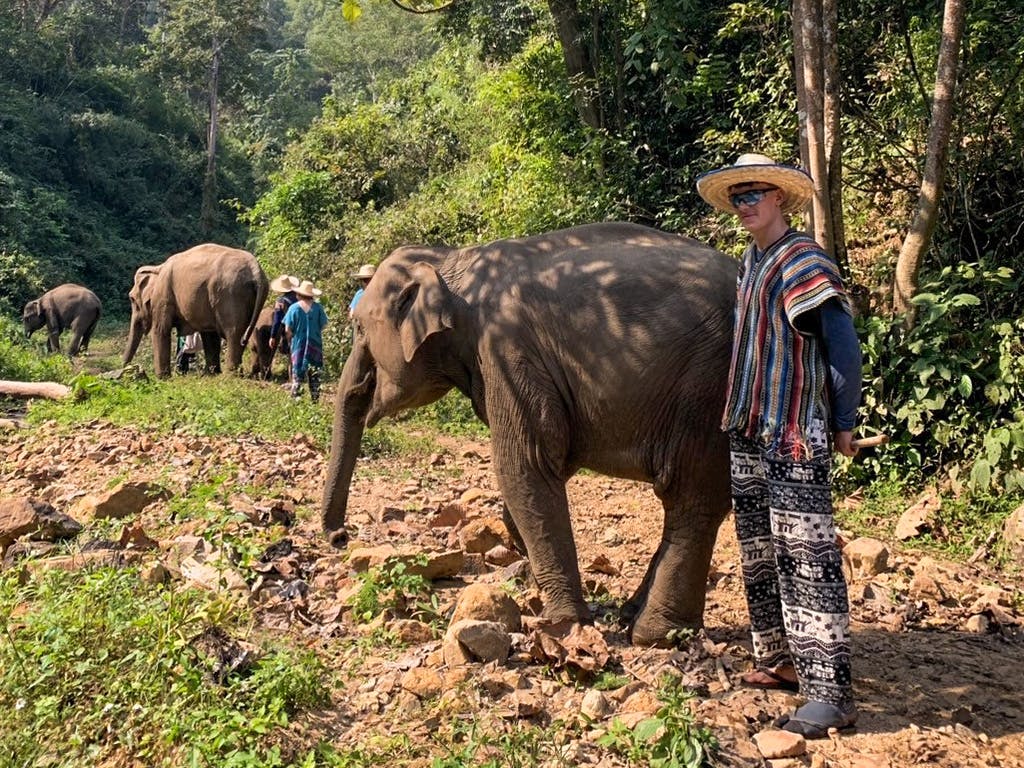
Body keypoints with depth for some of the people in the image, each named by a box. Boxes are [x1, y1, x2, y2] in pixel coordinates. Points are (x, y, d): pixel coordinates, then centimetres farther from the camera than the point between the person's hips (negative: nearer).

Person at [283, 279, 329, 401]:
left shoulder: (294, 308, -9)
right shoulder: (318, 307, -7)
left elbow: (288, 329, -9)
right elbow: (323, 325, -4)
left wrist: (294, 336, 10)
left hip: (298, 345, -1)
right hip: (315, 345, 1)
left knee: (297, 373, 9)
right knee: (315, 373, 10)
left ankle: (295, 397, 7)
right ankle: (315, 398, 11)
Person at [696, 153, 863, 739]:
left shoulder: (803, 260, -11)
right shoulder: (751, 261, 15)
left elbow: (843, 344, -14)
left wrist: (844, 423, -11)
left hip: (795, 438, -9)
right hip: (748, 433, 9)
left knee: (808, 559, -8)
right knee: (760, 555, 15)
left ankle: (832, 693, -3)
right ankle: (780, 659, 27)